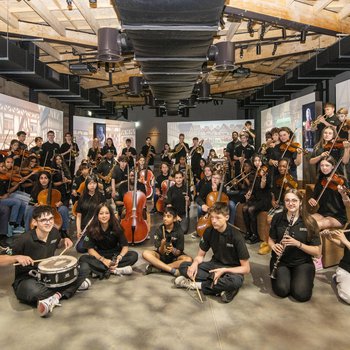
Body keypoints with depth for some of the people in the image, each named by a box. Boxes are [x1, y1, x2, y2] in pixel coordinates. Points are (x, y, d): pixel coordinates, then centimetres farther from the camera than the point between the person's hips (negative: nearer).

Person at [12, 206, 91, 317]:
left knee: (84, 268, -9)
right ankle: (73, 285, -18)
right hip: (27, 279, -5)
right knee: (31, 290, -42)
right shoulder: (25, 240, -21)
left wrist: (65, 240, -2)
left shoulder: (54, 232, -4)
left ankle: (55, 297, -19)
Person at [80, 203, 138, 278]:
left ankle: (104, 270, -30)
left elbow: (125, 246, -12)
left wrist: (118, 258, -31)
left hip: (115, 255, 0)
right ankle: (115, 270, -33)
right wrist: (103, 260, -28)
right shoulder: (92, 228, -14)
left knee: (134, 255, -25)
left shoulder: (116, 227, -13)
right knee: (83, 259, -30)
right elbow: (90, 249, -14)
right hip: (99, 256, 0)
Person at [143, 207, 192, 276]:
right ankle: (173, 270, -30)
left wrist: (173, 250, -34)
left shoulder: (179, 231, -12)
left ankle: (156, 267, -26)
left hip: (175, 256, 0)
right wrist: (162, 246, -35)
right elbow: (161, 252, -13)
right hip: (162, 255, 1)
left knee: (188, 259, -31)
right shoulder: (159, 230, -10)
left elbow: (178, 252, -13)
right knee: (145, 253, -27)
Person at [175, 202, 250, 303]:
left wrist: (224, 270, -29)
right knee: (183, 266, -13)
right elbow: (200, 255, 4)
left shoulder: (236, 236, -20)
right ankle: (220, 287, -21)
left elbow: (246, 268, -17)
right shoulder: (209, 232, -8)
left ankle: (198, 284, -19)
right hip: (215, 265, 4)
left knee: (236, 281, -40)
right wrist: (195, 263, -19)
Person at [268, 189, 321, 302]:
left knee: (301, 294, -23)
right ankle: (281, 274, 9)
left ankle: (298, 278, 10)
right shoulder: (277, 218, -4)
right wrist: (274, 246, -16)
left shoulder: (309, 222, -10)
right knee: (282, 290, -23)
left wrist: (298, 243, -25)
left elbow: (317, 252, -9)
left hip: (303, 262, 0)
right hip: (281, 261, 1)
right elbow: (271, 239, 8)